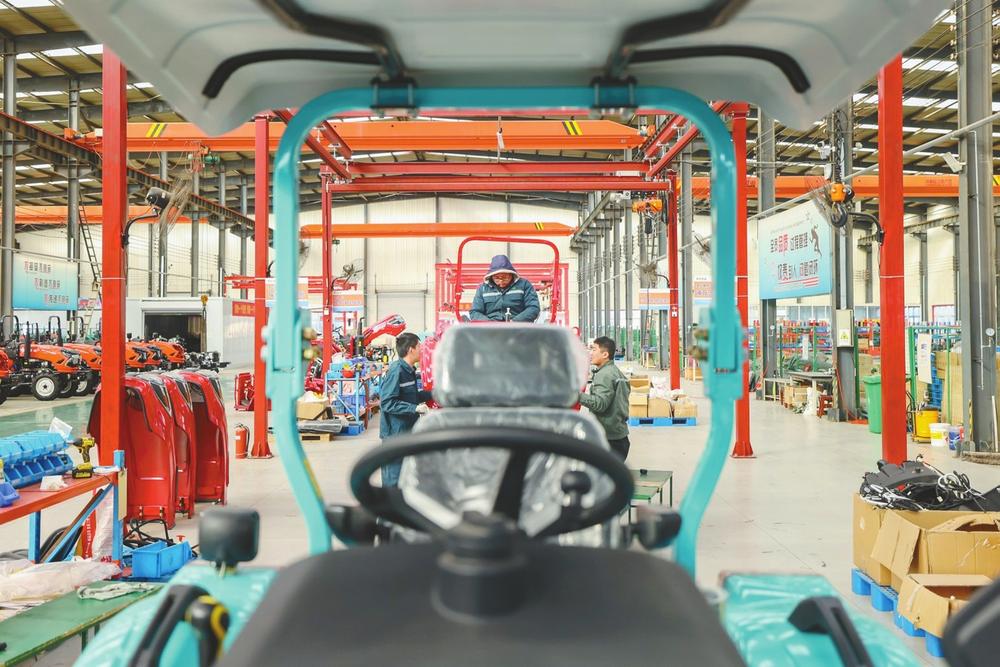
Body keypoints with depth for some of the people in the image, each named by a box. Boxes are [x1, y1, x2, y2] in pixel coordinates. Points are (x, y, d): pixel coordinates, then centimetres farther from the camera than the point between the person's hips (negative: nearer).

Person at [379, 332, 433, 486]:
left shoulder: (409, 370, 8)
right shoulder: (396, 371, -19)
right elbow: (388, 403, -24)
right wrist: (414, 408, -26)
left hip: (408, 430, 9)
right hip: (395, 433, -9)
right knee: (393, 478, -2)